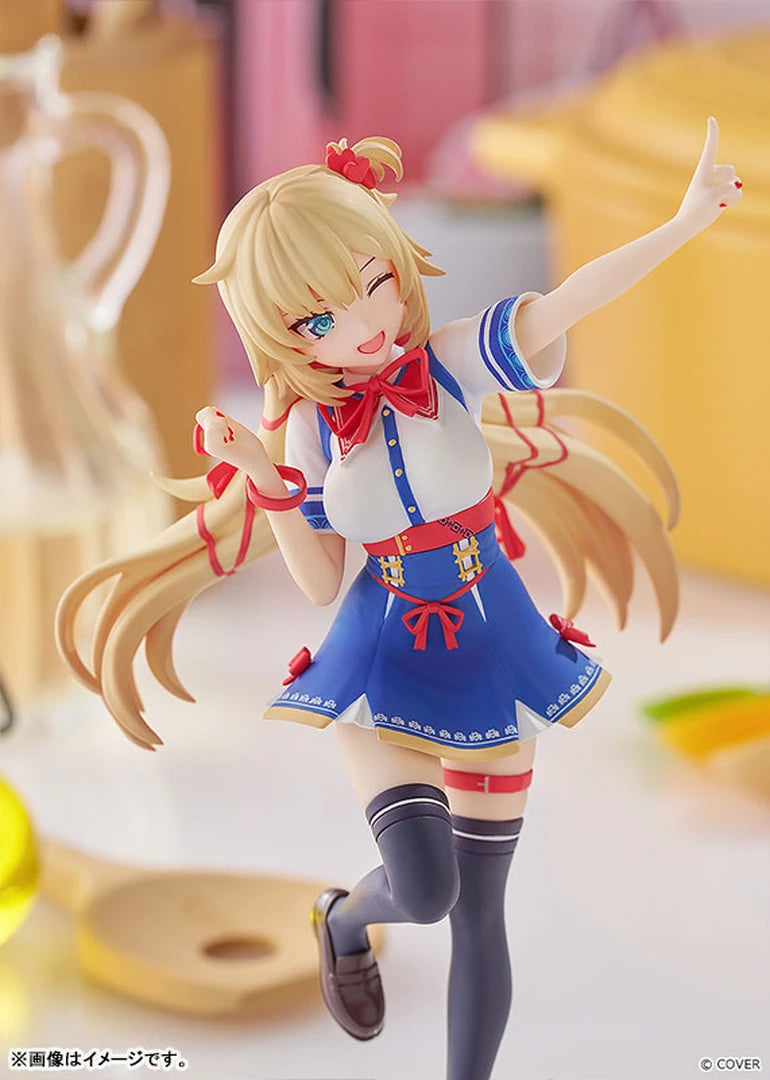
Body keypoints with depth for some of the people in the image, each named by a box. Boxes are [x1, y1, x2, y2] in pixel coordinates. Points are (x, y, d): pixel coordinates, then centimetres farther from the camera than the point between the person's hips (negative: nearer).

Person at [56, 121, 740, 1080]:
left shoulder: (453, 365, -11)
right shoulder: (309, 430, -7)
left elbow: (557, 307, -26)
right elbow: (319, 583, -3)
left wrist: (686, 220, -39)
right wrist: (263, 480, -17)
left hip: (490, 655, 1)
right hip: (385, 666, -1)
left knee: (478, 912, 6)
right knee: (424, 888, -17)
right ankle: (343, 917, 19)